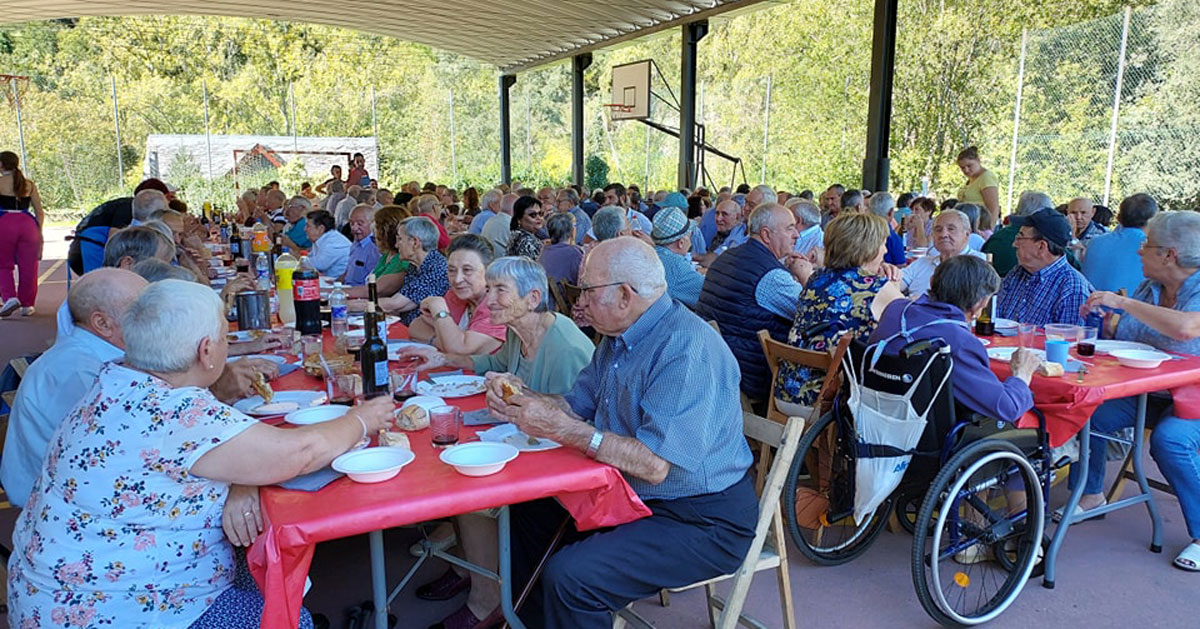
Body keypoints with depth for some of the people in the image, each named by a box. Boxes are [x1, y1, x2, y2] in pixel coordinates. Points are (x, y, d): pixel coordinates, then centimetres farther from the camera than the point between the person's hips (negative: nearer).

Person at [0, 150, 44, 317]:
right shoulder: (29, 184, 10)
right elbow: (39, 212, 9)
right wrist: (39, 232, 15)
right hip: (28, 223, 3)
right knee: (28, 267, 8)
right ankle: (27, 305, 12)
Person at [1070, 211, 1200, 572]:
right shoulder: (1148, 289, 8)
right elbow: (1124, 337, 16)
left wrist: (1123, 303, -28)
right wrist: (1104, 315, -3)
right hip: (1144, 393, 7)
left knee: (1169, 440, -33)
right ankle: (1090, 494, 6)